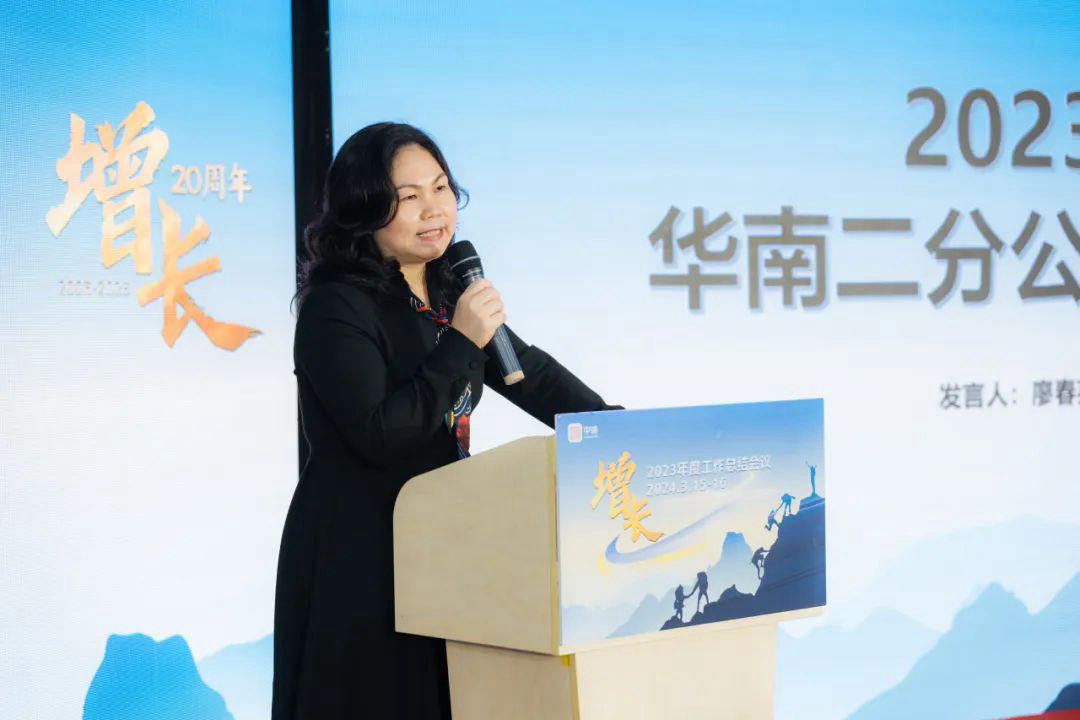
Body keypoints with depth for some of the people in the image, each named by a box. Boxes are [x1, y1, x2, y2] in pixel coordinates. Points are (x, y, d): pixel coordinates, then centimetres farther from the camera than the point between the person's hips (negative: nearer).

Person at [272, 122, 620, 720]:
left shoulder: (446, 293, 11)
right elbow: (377, 435, -21)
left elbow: (529, 374, 17)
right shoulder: (336, 306, -14)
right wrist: (460, 345, -20)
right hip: (355, 559, -8)